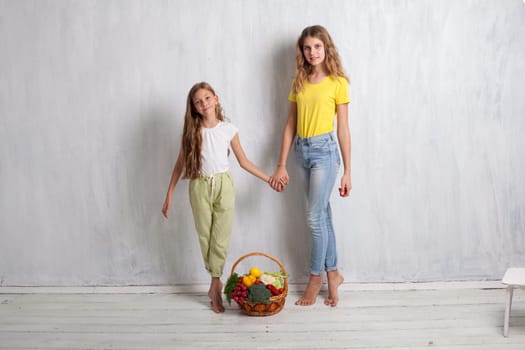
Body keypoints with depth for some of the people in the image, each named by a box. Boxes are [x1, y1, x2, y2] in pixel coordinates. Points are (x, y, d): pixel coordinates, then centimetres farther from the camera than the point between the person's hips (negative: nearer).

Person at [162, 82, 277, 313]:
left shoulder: (228, 129, -2)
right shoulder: (192, 131, -2)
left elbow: (243, 161, 5)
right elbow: (180, 164, 3)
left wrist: (269, 179, 3)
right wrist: (169, 195, 2)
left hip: (223, 185, 0)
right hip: (200, 187, 0)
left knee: (221, 238, 0)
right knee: (205, 236, 6)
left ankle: (214, 287, 12)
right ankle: (217, 282, 23)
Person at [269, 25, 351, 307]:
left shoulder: (337, 82, -4)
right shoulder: (299, 82, 9)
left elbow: (343, 129, -4)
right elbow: (290, 126, 8)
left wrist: (347, 171, -5)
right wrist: (281, 165, 4)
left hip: (324, 150, -5)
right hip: (302, 150, 5)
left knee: (315, 217, -3)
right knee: (323, 214, 12)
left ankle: (316, 278, 15)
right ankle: (333, 273, 24)